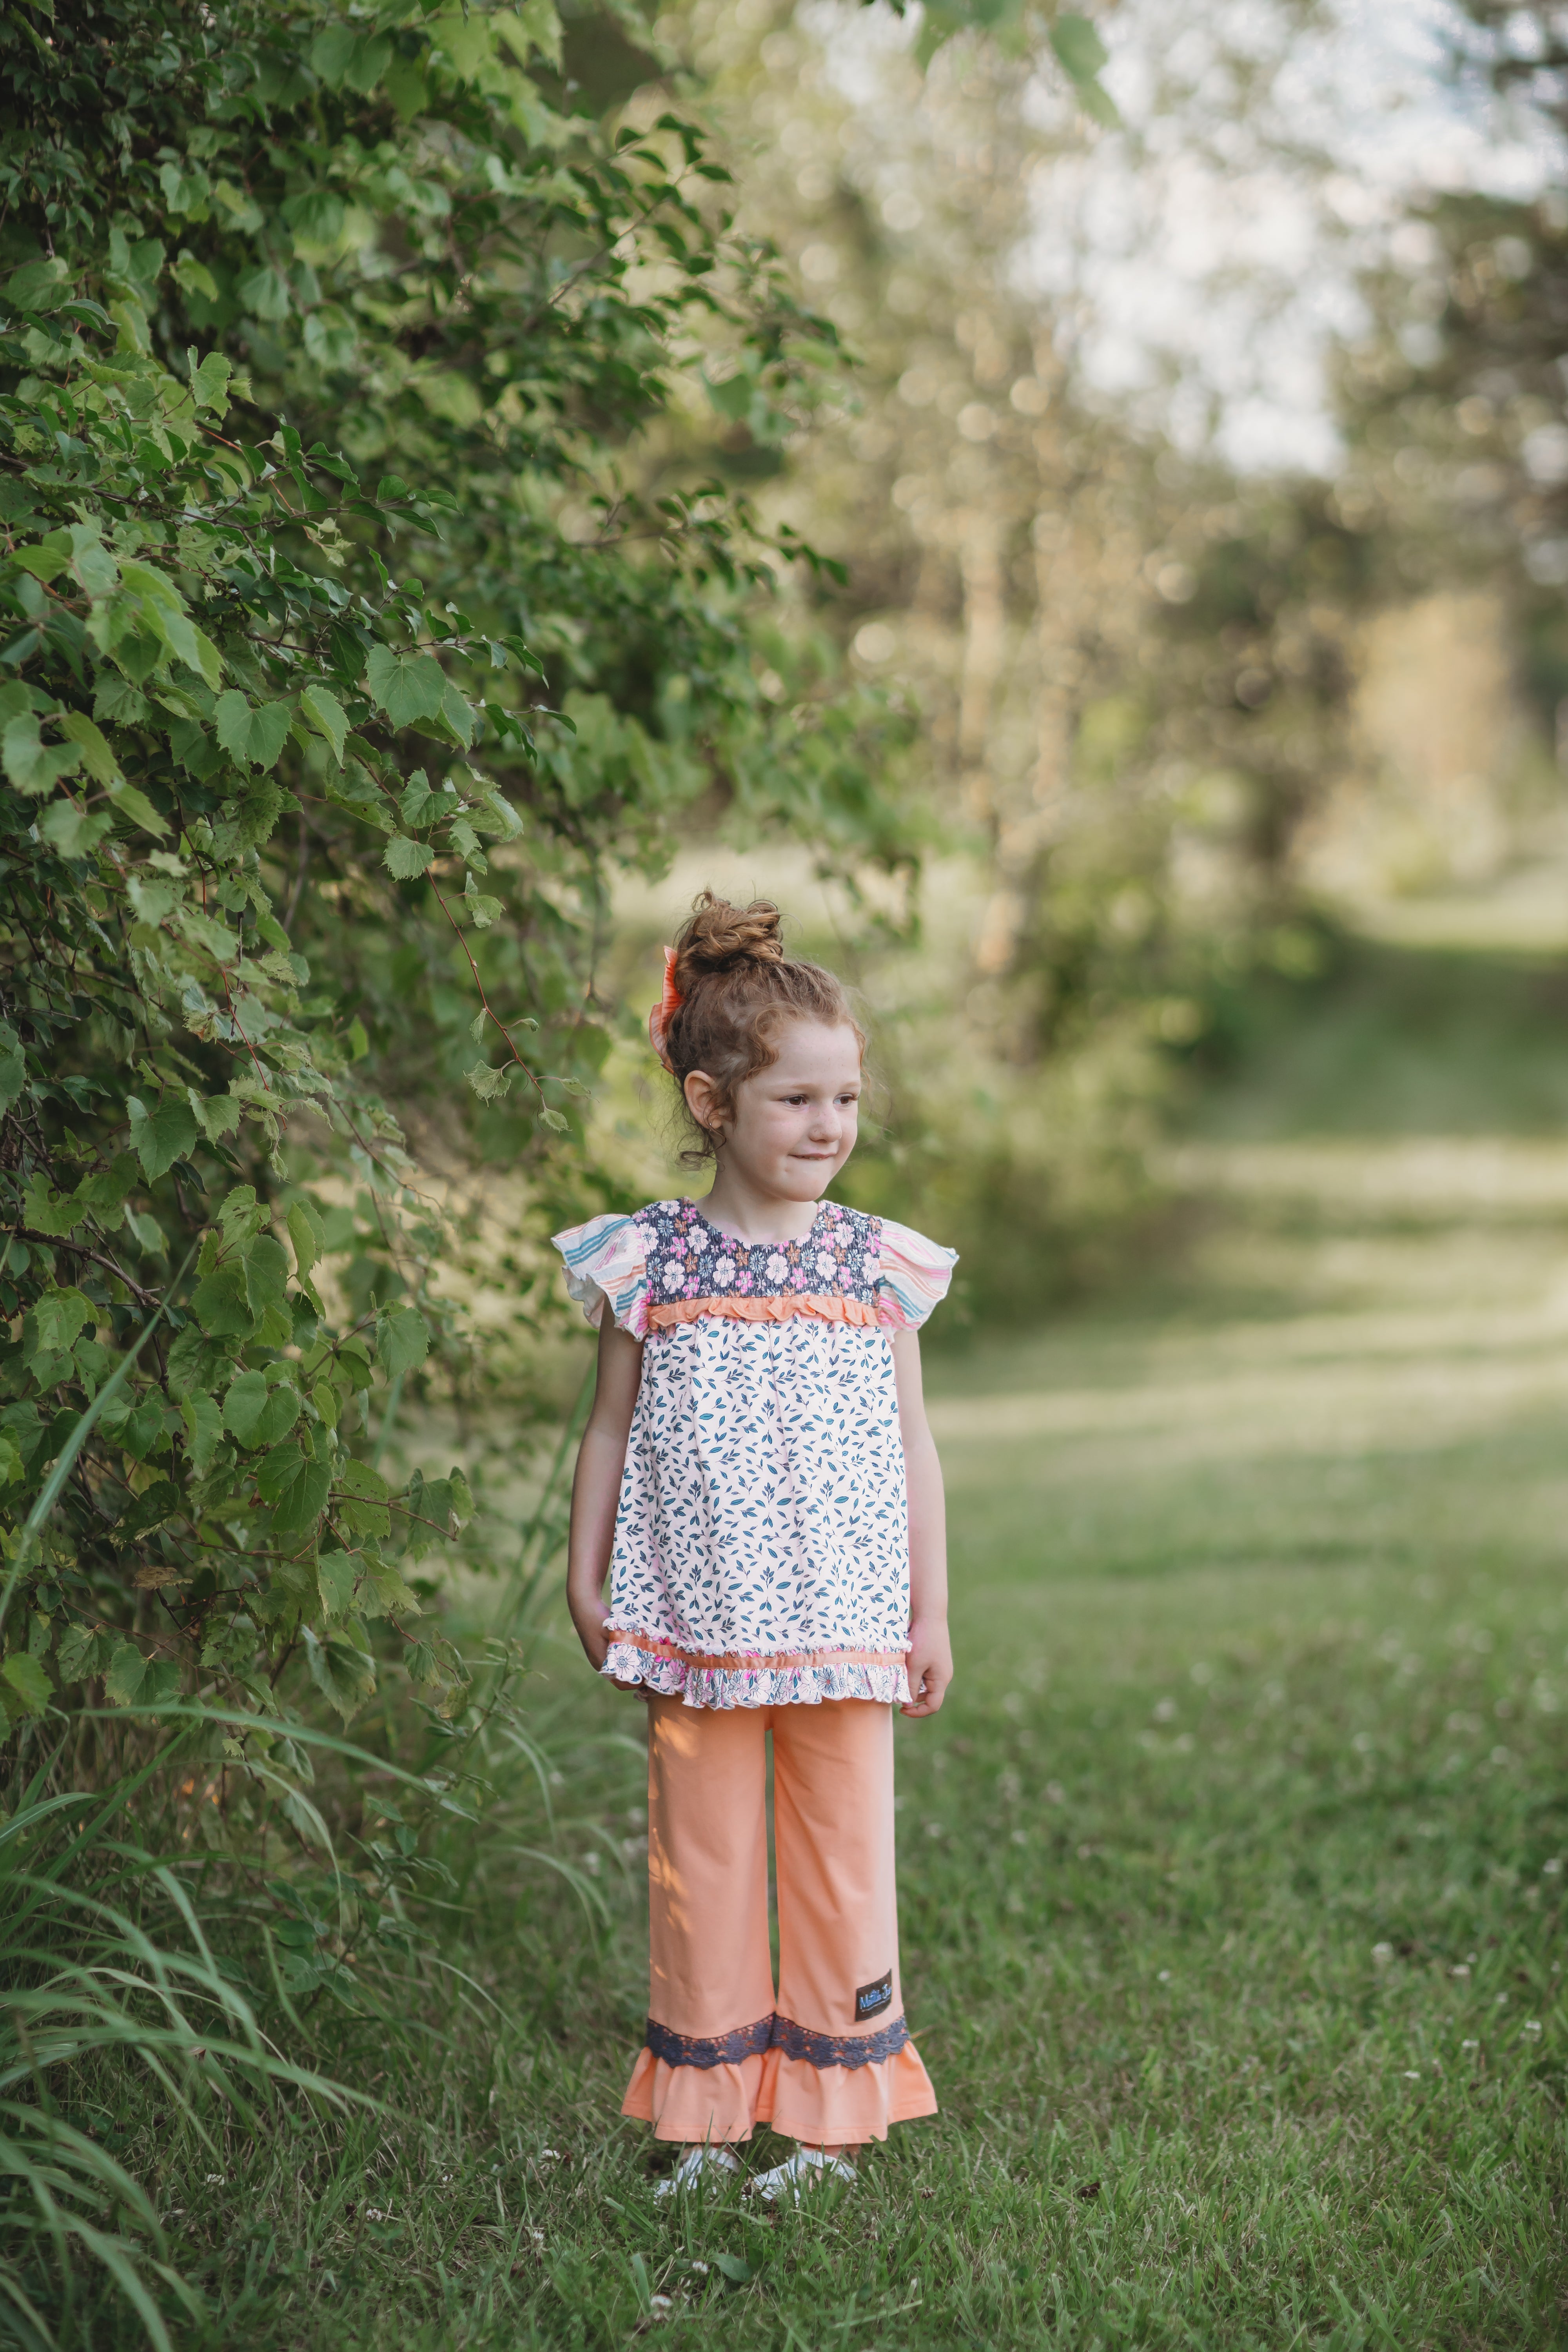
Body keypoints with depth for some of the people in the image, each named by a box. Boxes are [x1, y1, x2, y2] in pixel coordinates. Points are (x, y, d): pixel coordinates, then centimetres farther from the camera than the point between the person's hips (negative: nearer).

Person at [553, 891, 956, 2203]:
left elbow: (911, 1446, 7)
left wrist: (930, 1612, 6)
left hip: (844, 1623, 1)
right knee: (702, 1858, 5)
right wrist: (587, 1582, 2)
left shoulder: (878, 1264, 3)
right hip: (696, 1621, -1)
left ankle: (833, 2114, 17)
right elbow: (612, 1430, 6)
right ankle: (705, 2113, 17)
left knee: (845, 1853, 5)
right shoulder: (649, 1262, 0)